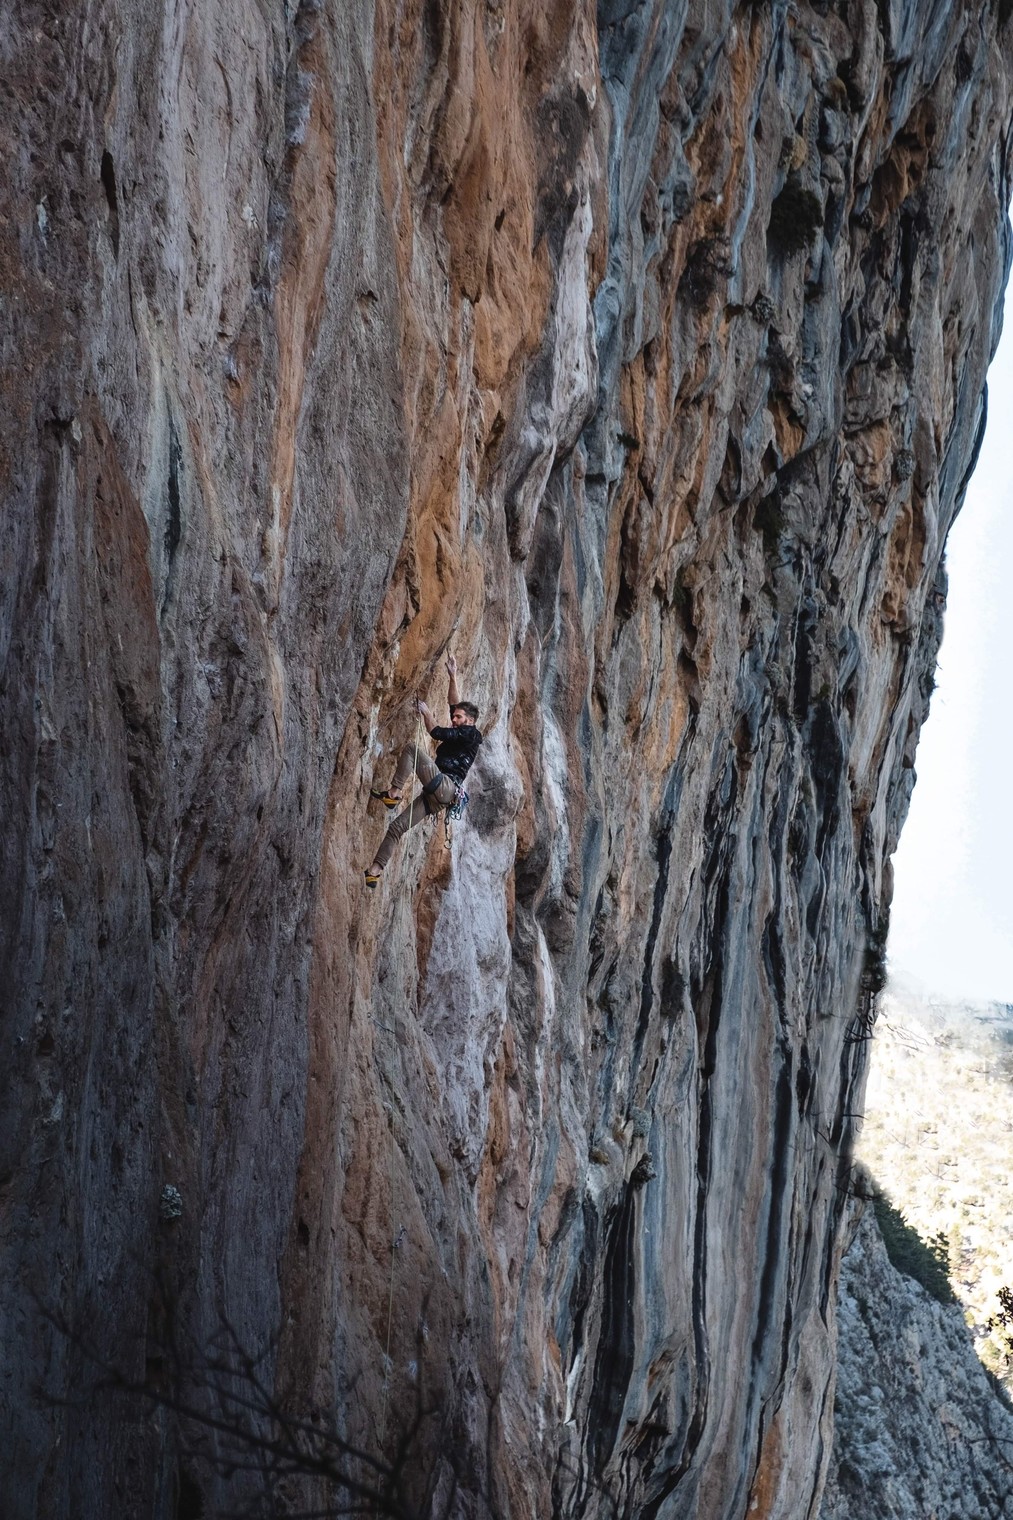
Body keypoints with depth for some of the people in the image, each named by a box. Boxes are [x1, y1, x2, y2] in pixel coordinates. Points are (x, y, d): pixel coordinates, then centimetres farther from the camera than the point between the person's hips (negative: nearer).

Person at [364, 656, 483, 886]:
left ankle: (394, 793, -21)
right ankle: (375, 871, -1)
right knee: (396, 827, 1)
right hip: (435, 796, 9)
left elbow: (437, 733, -8)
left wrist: (425, 712, 4)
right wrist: (453, 677, 33)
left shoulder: (470, 734, 3)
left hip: (445, 787, -9)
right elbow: (455, 704, 34)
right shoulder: (459, 735, 27)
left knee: (412, 748, -18)